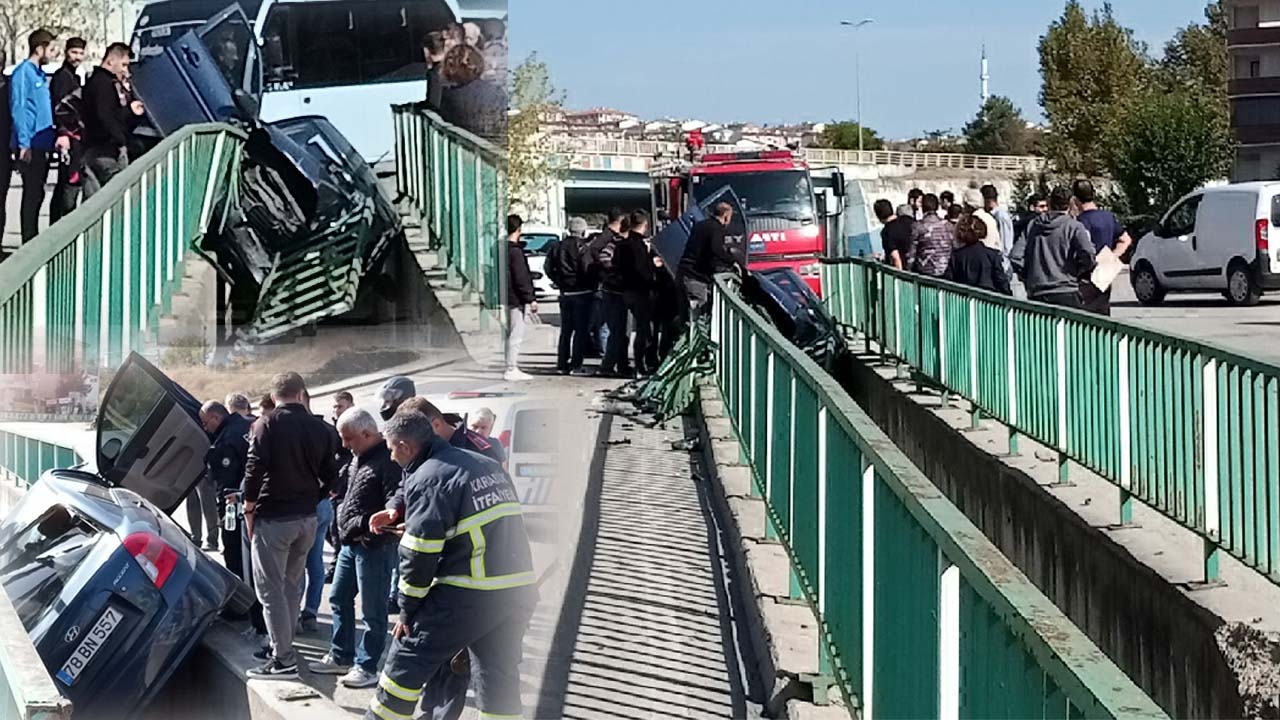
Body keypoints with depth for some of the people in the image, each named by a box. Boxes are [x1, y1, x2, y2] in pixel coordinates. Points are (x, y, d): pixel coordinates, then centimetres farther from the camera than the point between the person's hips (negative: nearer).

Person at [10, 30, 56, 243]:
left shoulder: (40, 75, 17)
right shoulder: (23, 73, -10)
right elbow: (18, 110, -15)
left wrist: (51, 140, 13)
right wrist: (24, 143, -19)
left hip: (42, 145, 9)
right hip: (30, 145, -9)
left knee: (37, 193, 12)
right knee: (32, 193, -6)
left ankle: (33, 239, 18)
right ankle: (29, 243, -2)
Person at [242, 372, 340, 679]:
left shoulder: (267, 424, -10)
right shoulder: (320, 428, 6)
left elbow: (255, 469, -17)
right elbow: (330, 476, 9)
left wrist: (249, 507, -7)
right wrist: (310, 500, 15)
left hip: (273, 518, -6)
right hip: (307, 520, 6)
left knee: (271, 590, -2)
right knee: (292, 586, 18)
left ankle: (284, 659, -5)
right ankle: (282, 646, 26)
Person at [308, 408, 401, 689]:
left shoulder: (387, 462, -19)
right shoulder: (357, 458, 11)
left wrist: (364, 525, -25)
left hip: (374, 546, -10)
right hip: (350, 543, 10)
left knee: (372, 610, 0)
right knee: (339, 599, 17)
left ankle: (366, 666, 8)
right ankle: (341, 657, 28)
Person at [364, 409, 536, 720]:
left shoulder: (428, 479, -8)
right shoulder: (487, 465, 15)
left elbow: (419, 556, -11)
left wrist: (407, 612, -2)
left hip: (468, 596, -7)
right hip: (519, 592, 7)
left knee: (407, 662, 6)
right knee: (499, 678, 12)